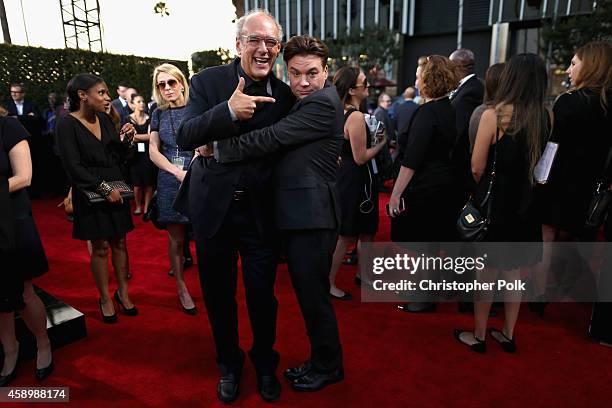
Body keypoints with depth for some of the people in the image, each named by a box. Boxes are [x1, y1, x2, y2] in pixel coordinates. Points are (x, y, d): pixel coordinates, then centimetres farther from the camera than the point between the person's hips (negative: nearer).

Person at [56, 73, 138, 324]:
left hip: (115, 190, 5)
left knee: (119, 243, 9)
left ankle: (123, 293, 22)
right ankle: (105, 298, 20)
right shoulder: (67, 124, -9)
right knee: (100, 247, 4)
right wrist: (104, 188, -17)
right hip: (91, 194, -4)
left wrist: (126, 139, -8)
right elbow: (74, 166, -14)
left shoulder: (105, 119, 6)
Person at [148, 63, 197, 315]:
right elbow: (153, 151, 7)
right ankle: (181, 287, 22)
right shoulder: (159, 114, 11)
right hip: (169, 182, 3)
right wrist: (178, 172, -8)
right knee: (176, 239, 7)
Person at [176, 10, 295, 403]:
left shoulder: (285, 95, -1)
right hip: (214, 207, 1)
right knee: (219, 293, 15)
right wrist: (228, 110, -29)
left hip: (261, 211, 0)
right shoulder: (208, 81, -4)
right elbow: (184, 137, -14)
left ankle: (265, 363, 39)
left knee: (263, 295, 11)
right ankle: (229, 363, 41)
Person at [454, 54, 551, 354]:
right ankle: (508, 335, 33)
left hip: (494, 203, -4)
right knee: (514, 274, 18)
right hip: (526, 205, 5)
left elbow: (477, 167, -12)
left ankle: (478, 336, 24)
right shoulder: (546, 117, -2)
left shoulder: (493, 114, -16)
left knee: (485, 273, 10)